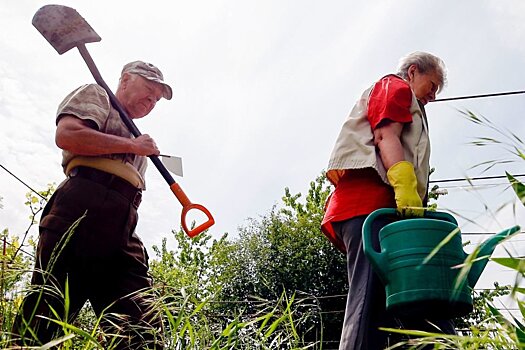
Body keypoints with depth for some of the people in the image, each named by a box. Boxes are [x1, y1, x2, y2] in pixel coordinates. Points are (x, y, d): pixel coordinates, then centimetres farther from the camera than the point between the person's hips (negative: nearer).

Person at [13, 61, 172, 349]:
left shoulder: (136, 140, 38)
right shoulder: (96, 95, 17)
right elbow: (67, 135, -5)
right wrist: (132, 145, 1)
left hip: (122, 235, 7)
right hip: (81, 213, -7)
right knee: (42, 323, -14)